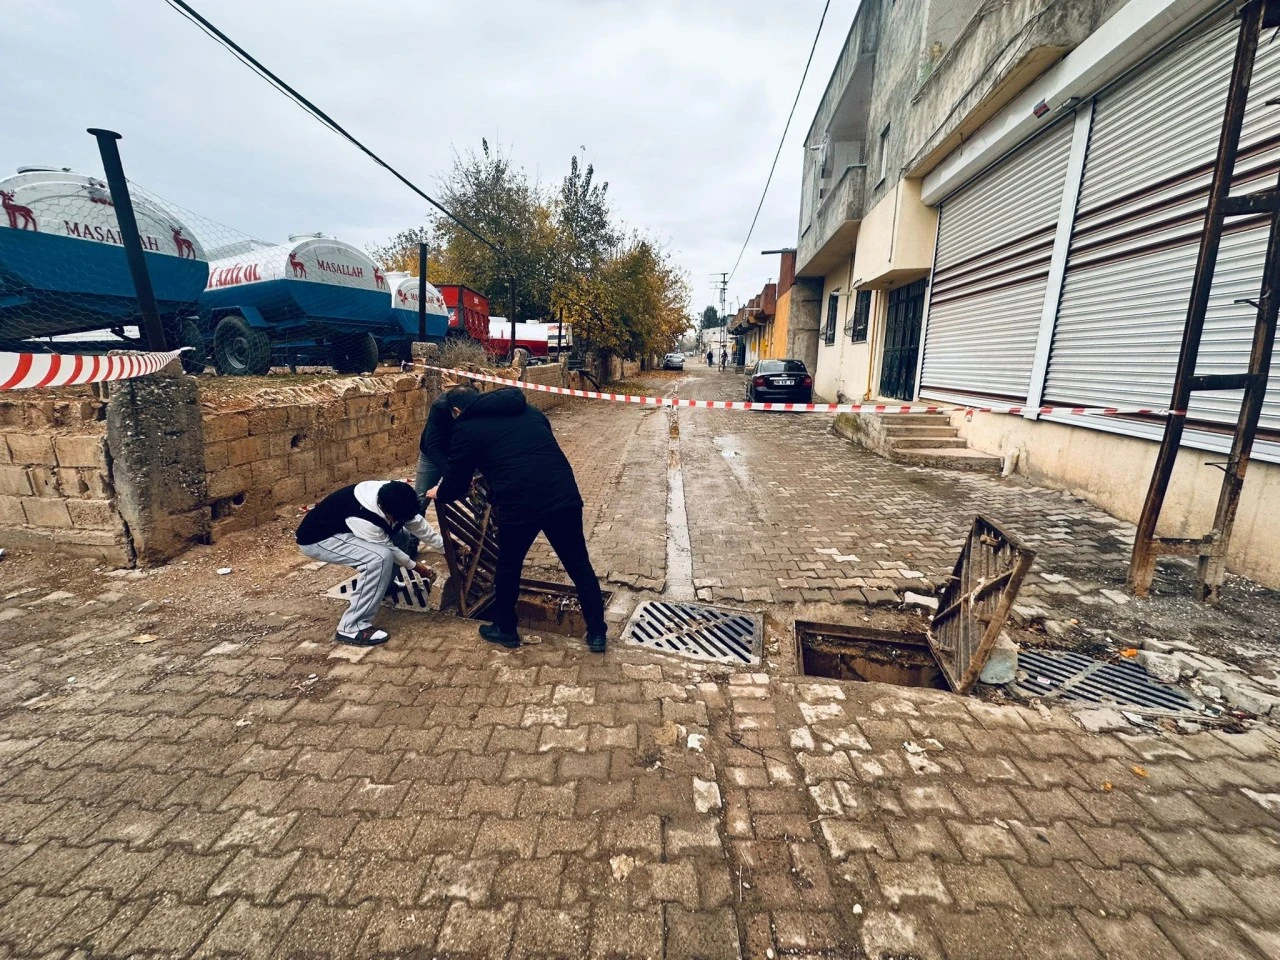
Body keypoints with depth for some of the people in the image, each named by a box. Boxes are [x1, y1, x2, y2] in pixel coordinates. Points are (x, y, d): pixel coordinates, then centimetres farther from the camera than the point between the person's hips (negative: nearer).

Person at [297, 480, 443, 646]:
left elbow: (417, 522, 0)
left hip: (343, 527, 9)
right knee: (381, 557, -29)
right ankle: (351, 628, -20)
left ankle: (381, 585, 26)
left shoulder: (392, 499, -16)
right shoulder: (363, 517, -37)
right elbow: (388, 548, -20)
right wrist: (415, 566, -4)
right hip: (316, 539, -9)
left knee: (402, 534, 8)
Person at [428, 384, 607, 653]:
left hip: (519, 503, -4)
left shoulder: (467, 427, 10)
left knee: (508, 568, 21)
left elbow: (456, 481, 14)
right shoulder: (529, 410, 25)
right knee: (580, 566, 15)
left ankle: (506, 630, 38)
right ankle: (596, 634, 24)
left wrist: (439, 494, 38)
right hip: (564, 495, 4)